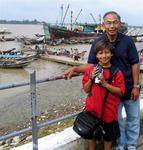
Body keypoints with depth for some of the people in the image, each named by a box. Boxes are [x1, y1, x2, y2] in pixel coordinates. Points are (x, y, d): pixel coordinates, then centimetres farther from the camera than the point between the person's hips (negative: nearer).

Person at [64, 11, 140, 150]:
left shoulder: (128, 41, -11)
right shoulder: (97, 43, -9)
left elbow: (134, 64, -6)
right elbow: (91, 65, -7)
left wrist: (136, 86, -8)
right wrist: (74, 69, -24)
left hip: (129, 88, 0)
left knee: (133, 118, 15)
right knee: (116, 119, 16)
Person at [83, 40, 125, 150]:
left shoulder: (117, 72, -10)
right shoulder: (91, 69, -6)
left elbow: (121, 92, -13)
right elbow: (86, 89, -2)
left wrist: (105, 84, -23)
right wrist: (91, 78, -19)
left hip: (109, 110, -1)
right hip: (93, 109, 2)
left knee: (108, 135, 18)